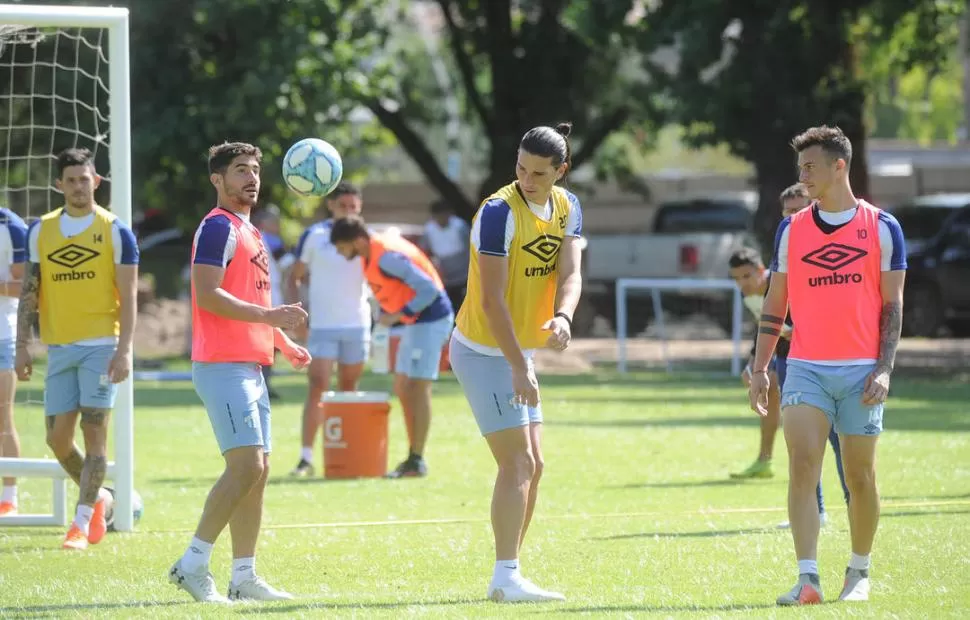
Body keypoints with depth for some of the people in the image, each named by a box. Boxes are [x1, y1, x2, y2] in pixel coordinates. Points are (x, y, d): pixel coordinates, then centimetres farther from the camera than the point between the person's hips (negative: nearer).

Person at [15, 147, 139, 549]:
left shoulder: (114, 230, -2)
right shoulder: (41, 231, 9)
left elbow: (128, 297, -4)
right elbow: (29, 292, 11)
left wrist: (124, 349, -12)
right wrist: (22, 346, 3)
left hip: (101, 345, -4)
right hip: (59, 347, 4)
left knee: (94, 430, -8)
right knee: (57, 438, 3)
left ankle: (82, 524, -6)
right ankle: (98, 498, 27)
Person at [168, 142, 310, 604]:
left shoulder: (249, 232, 21)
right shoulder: (218, 228, -9)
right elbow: (208, 295, -20)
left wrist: (284, 344, 24)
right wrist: (269, 315, -25)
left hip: (249, 366, 10)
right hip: (223, 366, -10)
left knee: (257, 470, 7)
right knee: (246, 466, -17)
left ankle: (244, 577, 10)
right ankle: (193, 564, -12)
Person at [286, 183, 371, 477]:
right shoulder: (314, 235, -2)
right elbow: (295, 276, 2)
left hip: (357, 324, 3)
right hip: (322, 325, -3)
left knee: (348, 388, 12)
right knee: (317, 387, -11)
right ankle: (306, 457, -15)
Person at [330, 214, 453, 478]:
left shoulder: (386, 258, -25)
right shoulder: (375, 251, 4)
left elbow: (429, 289, -27)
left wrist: (399, 315, -23)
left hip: (429, 320, -10)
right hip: (416, 321, 10)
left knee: (418, 387, -9)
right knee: (402, 387, 12)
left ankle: (417, 462, -7)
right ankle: (414, 457, 17)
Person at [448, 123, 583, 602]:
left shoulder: (567, 208, 2)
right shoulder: (499, 212, -21)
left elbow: (569, 274, -7)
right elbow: (491, 299, -23)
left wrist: (563, 317, -29)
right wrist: (519, 367, -26)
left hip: (518, 352, 8)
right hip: (484, 352, -8)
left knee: (531, 466, 9)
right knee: (518, 463, -13)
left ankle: (508, 576, 15)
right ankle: (506, 578, -14)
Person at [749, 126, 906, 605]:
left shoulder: (882, 227, 2)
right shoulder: (791, 230, 9)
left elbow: (892, 305, 2)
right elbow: (775, 305, 12)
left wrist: (884, 369, -8)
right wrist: (760, 368, 4)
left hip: (861, 370, -1)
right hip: (806, 367, 1)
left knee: (860, 475, 4)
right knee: (802, 466, -14)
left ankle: (859, 574, 21)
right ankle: (807, 579, -18)